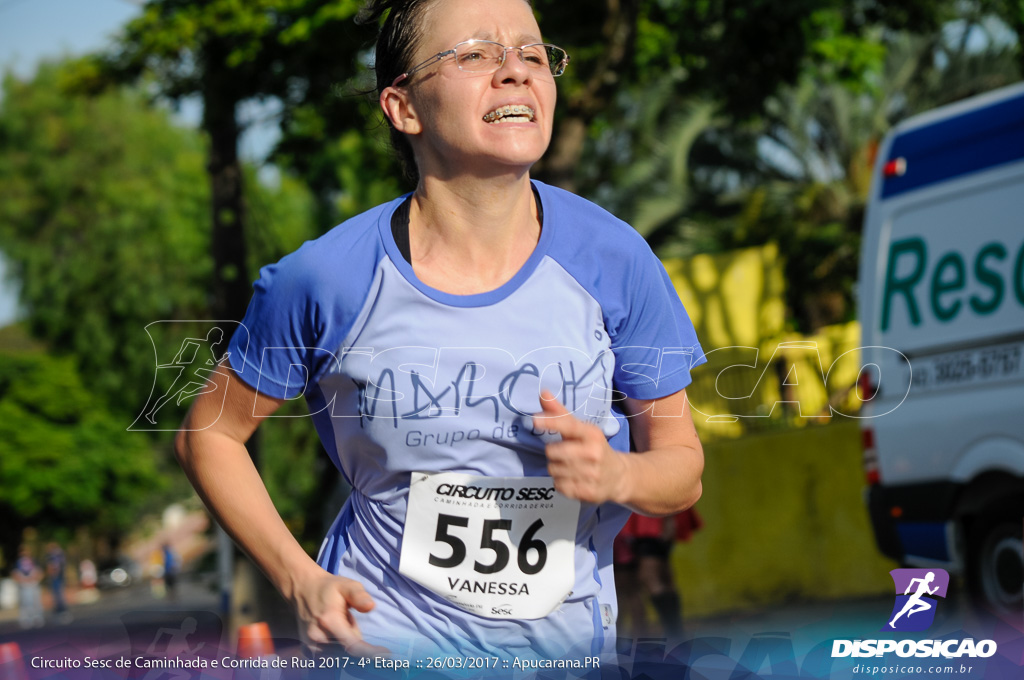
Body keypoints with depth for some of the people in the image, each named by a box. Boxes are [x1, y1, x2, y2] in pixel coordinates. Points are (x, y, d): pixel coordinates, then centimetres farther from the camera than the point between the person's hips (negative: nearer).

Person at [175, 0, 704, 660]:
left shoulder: (613, 260, -12)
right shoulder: (325, 278, -16)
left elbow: (682, 465, -2)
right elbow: (209, 434, -2)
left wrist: (616, 475, -24)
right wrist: (300, 580, -12)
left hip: (565, 641, 2)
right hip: (381, 636, -2)